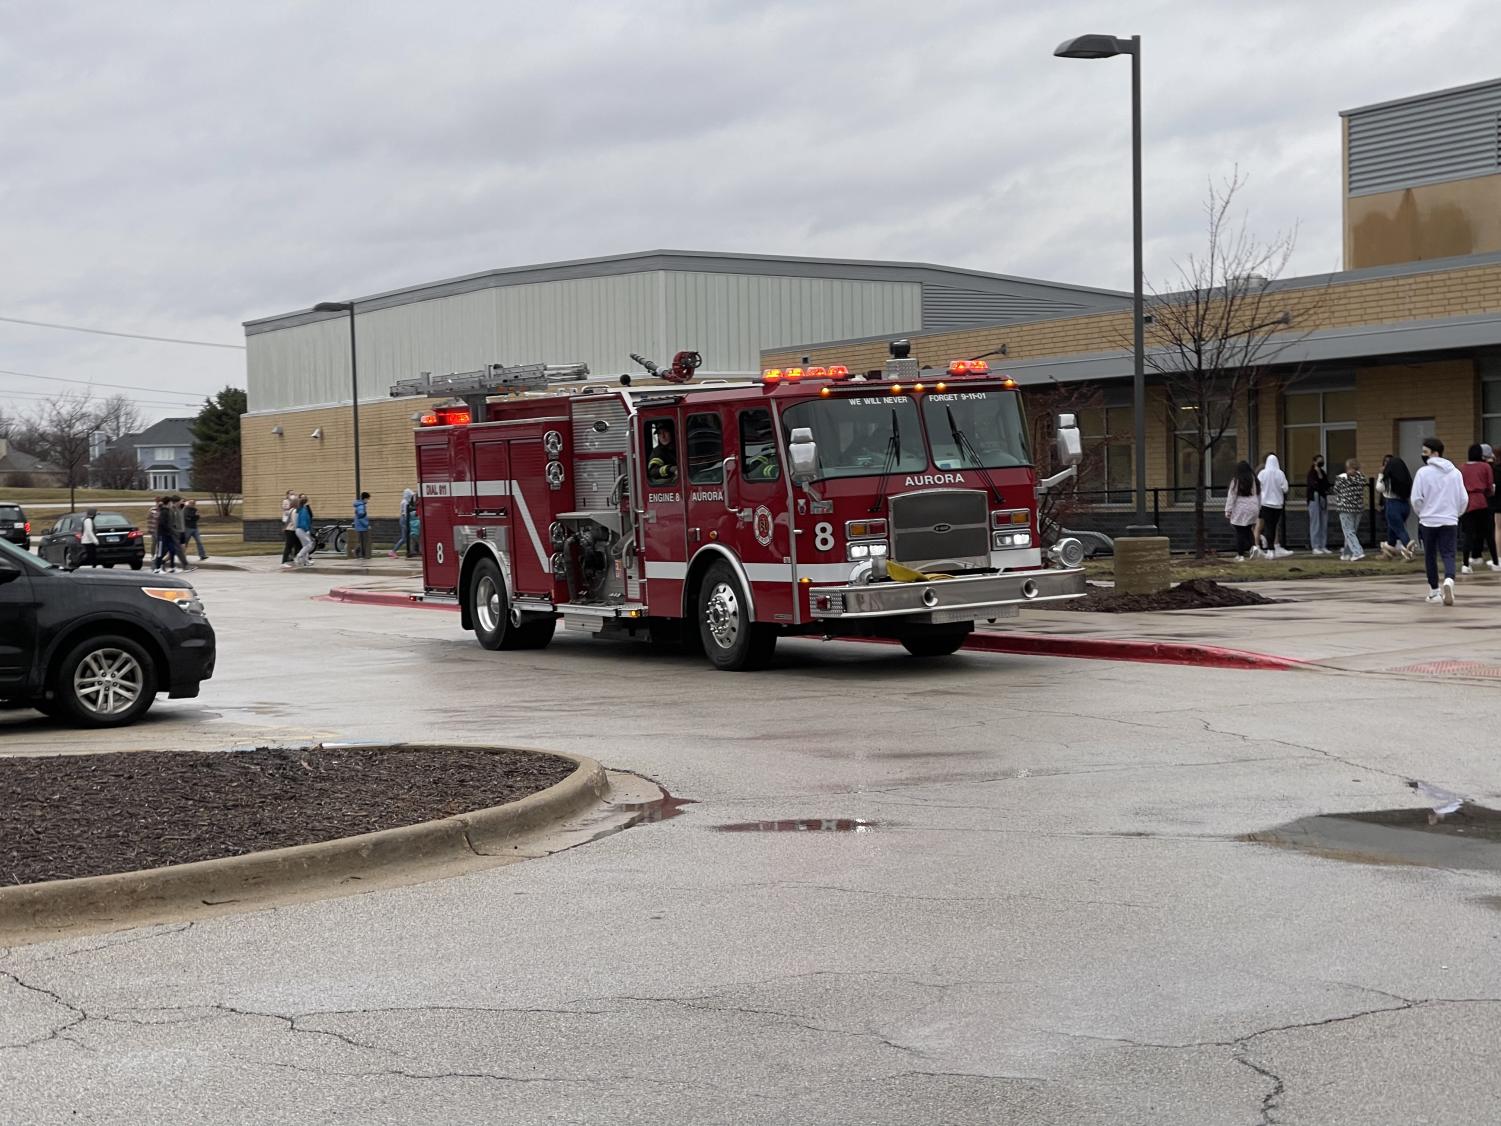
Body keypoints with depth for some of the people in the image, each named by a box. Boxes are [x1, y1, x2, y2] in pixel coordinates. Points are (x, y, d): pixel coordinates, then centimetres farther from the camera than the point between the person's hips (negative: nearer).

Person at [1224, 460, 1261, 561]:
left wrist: (1228, 511, -5)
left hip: (1240, 510, -5)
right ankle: (1252, 547, -6)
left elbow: (1231, 497, -9)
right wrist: (1258, 508, 23)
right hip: (1252, 510, 5)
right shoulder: (1255, 480, 6)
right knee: (1247, 530, 16)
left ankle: (1240, 555, 2)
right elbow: (1259, 496, 14)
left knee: (1240, 532, 0)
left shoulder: (1236, 481, -9)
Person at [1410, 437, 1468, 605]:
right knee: (1448, 555, 0)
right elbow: (1464, 498, 6)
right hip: (1449, 521, 2)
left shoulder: (1423, 472, -8)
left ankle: (1434, 591, 20)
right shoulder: (1455, 472, 4)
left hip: (1428, 521, -2)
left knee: (1430, 556, 12)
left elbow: (1416, 499, -9)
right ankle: (1448, 581, -29)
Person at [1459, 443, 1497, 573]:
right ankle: (1495, 563, 17)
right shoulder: (1485, 467, 1)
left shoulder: (1463, 469, 8)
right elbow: (1490, 488, 0)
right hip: (1482, 502, -2)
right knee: (1489, 533, 10)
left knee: (1469, 534, 2)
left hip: (1467, 503, 2)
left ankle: (1465, 565, -8)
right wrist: (1492, 491, 20)